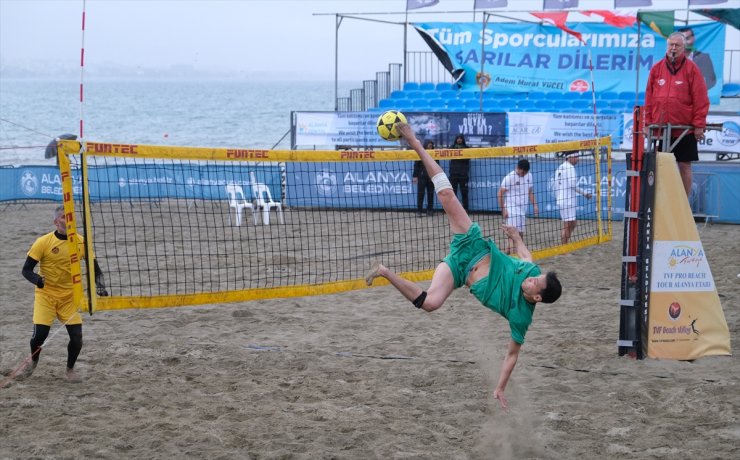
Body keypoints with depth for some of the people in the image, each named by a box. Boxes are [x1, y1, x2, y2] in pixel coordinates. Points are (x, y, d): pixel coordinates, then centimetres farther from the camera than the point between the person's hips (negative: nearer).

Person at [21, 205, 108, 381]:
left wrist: (100, 286, -13)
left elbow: (94, 268, 4)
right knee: (40, 334, -11)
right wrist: (37, 279, -30)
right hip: (46, 295, -2)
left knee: (76, 336, -8)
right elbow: (26, 270, -9)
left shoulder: (81, 242, -6)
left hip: (70, 297, 2)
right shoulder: (43, 242, -13)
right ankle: (34, 360, 24)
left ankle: (70, 369, 21)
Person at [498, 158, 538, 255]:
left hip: (523, 210, 7)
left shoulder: (529, 176, 7)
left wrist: (534, 205, 8)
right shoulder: (509, 177, -12)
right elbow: (500, 194, -9)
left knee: (520, 234, 5)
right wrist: (503, 210, -11)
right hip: (511, 210, -7)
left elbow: (530, 192, 20)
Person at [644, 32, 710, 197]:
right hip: (660, 127, 3)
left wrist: (699, 125, -9)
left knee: (684, 166, 2)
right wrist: (648, 123, 6)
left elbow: (700, 99, -5)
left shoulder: (691, 69, -2)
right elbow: (649, 98, 10)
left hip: (685, 128, -3)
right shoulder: (656, 69, 8)